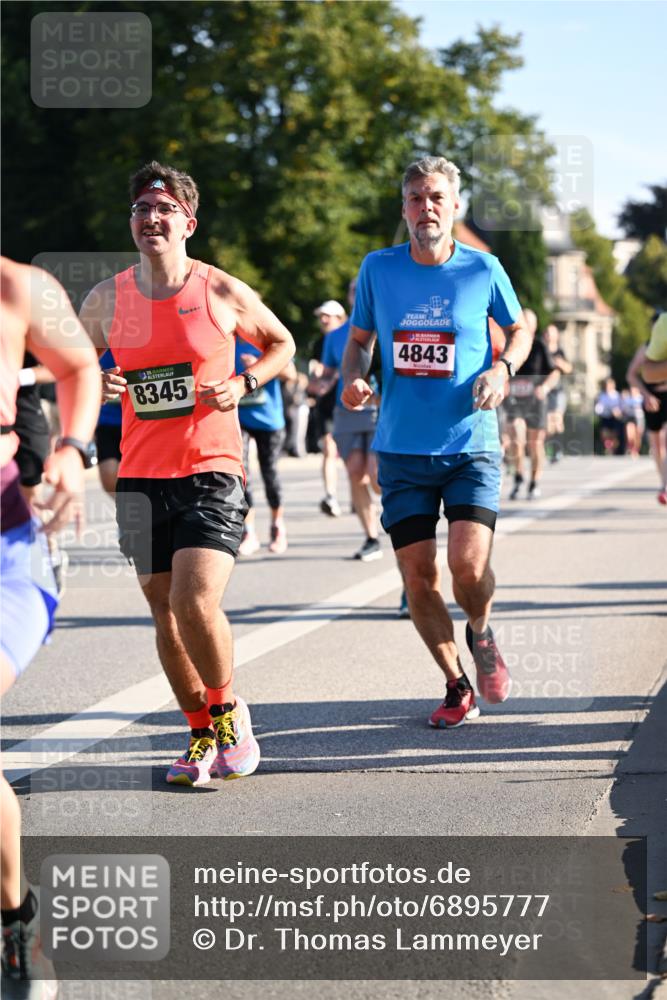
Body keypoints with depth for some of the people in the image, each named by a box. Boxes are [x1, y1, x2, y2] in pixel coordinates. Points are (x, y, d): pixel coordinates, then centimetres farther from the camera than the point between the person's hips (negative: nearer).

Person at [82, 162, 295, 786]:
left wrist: (242, 385, -5)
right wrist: (96, 385, -5)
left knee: (195, 603, -18)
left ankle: (227, 711, 8)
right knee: (165, 614, 7)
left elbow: (282, 344, 13)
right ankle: (202, 734, 23)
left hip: (212, 471, -3)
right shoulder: (106, 300, 4)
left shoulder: (224, 294, -2)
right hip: (141, 477, 4)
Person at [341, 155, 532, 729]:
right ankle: (457, 687, 20)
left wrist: (503, 368, -7)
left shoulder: (483, 269, -2)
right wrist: (353, 378, -4)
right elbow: (360, 338, 17)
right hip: (401, 449, 2)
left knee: (468, 563, -17)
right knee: (417, 577, 1)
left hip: (471, 445, -2)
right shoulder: (378, 268, 2)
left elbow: (520, 329, 14)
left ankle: (481, 634, 17)